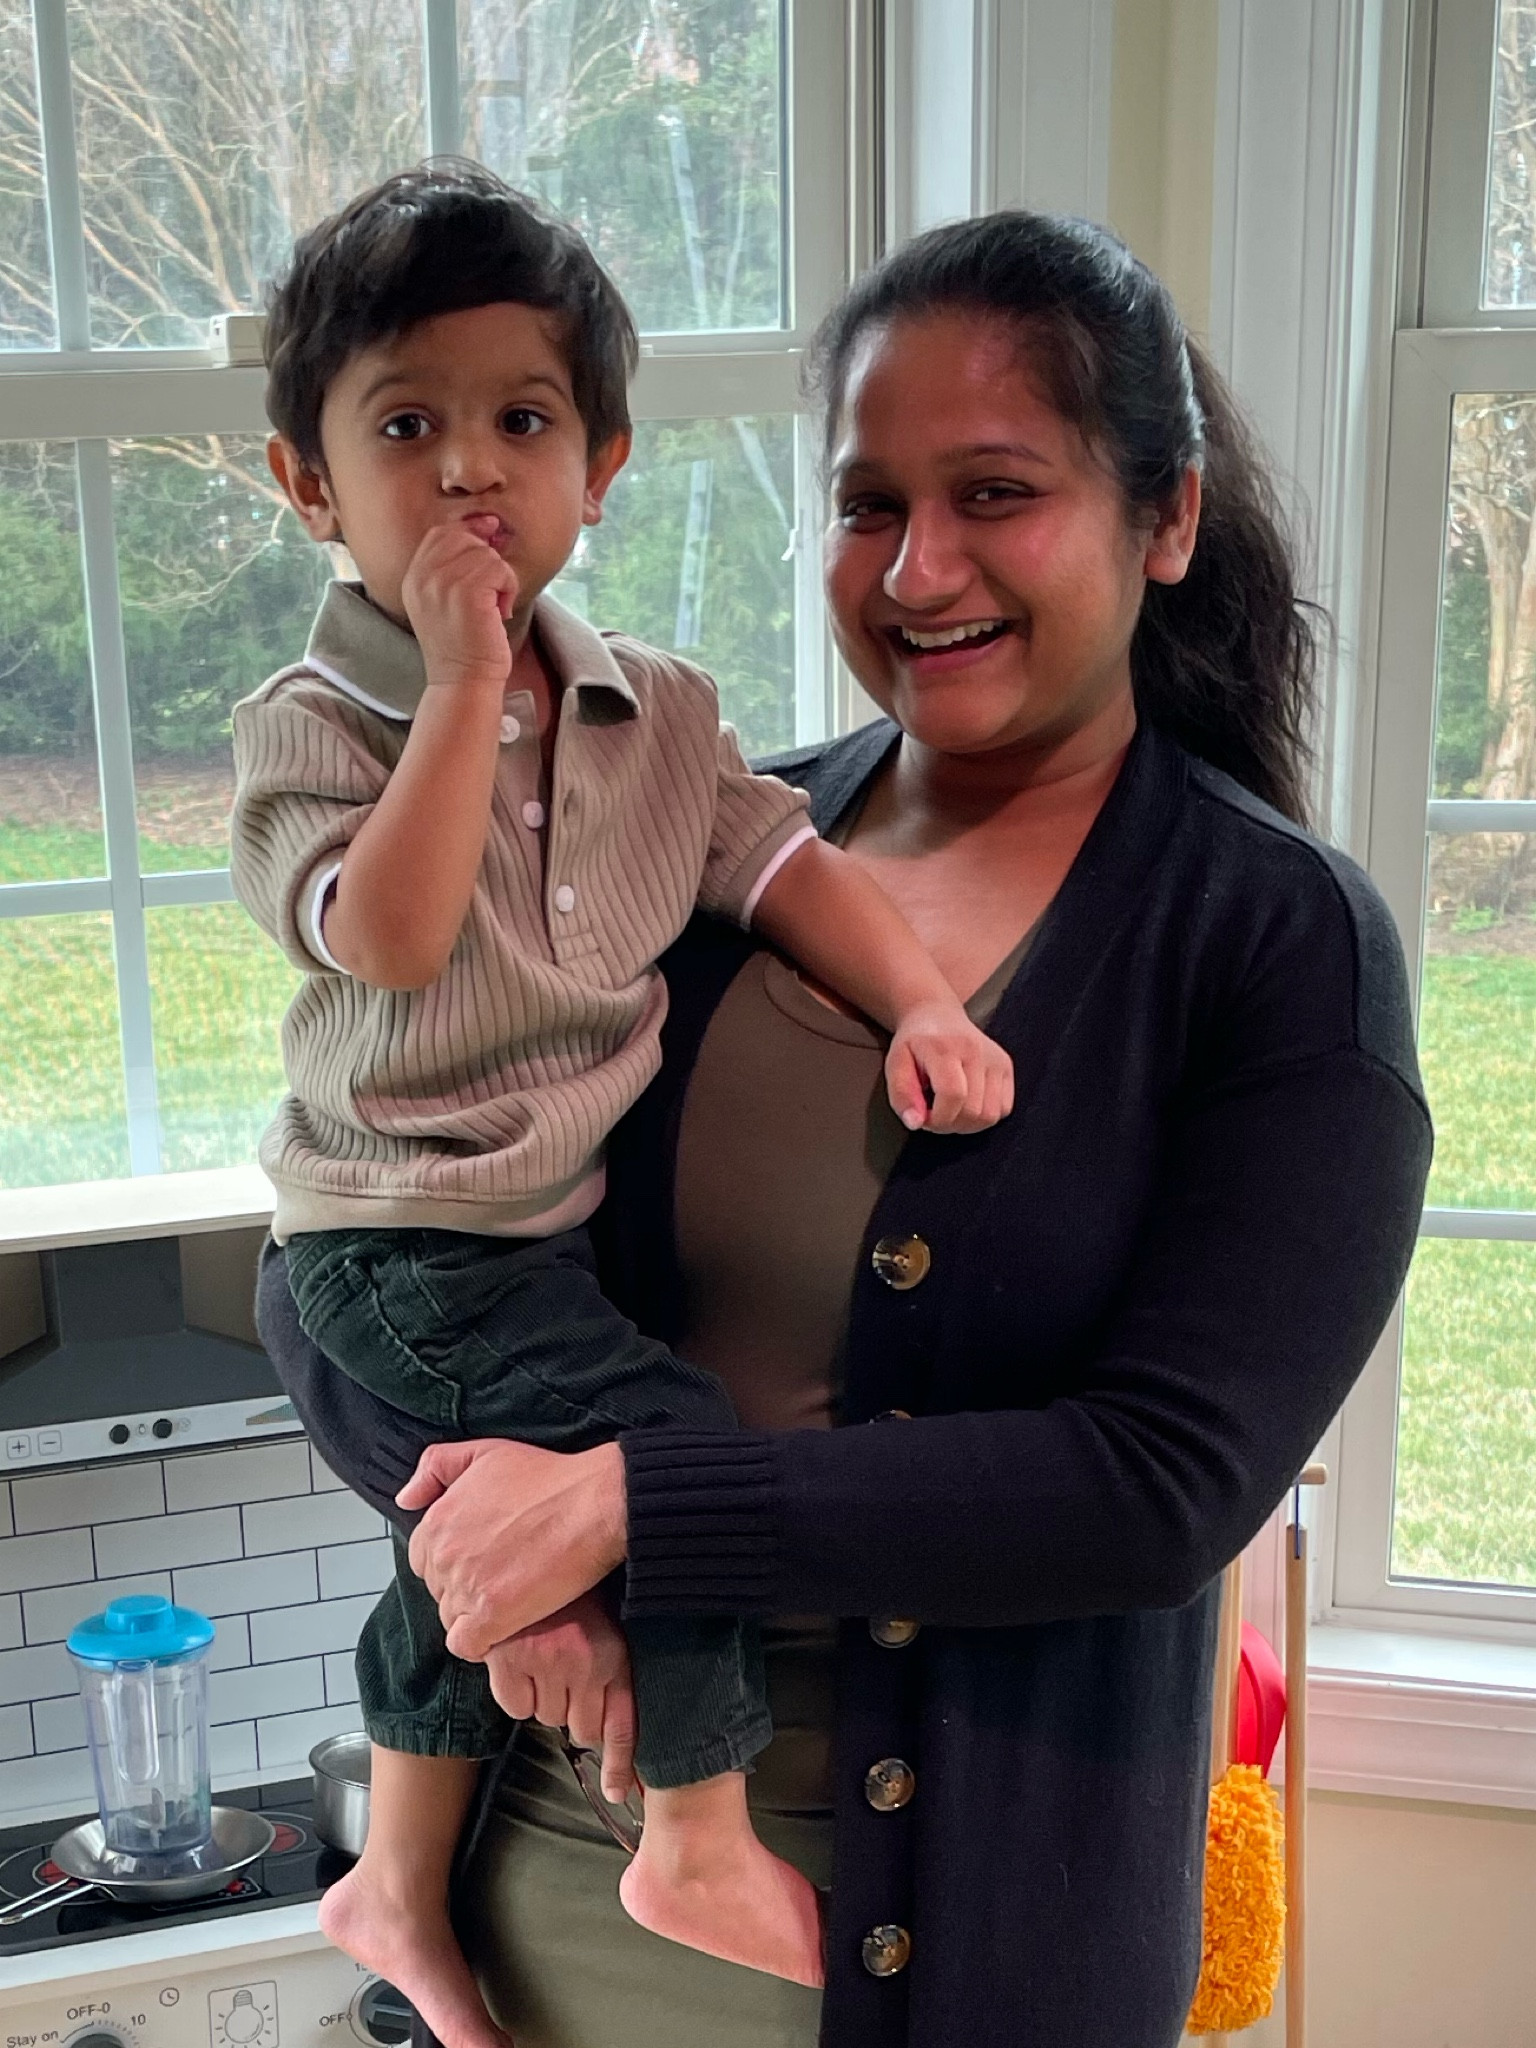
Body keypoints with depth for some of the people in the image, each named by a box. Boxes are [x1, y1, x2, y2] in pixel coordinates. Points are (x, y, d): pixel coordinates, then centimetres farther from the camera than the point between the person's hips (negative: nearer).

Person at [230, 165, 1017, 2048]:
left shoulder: (654, 710, 1)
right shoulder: (306, 723, -15)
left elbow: (777, 857, 3)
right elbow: (388, 933, -29)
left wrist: (924, 1006, -13)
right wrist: (463, 680, -29)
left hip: (563, 1216, 7)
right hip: (398, 1244, -7)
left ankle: (398, 1885, 46)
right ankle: (704, 1853, 7)